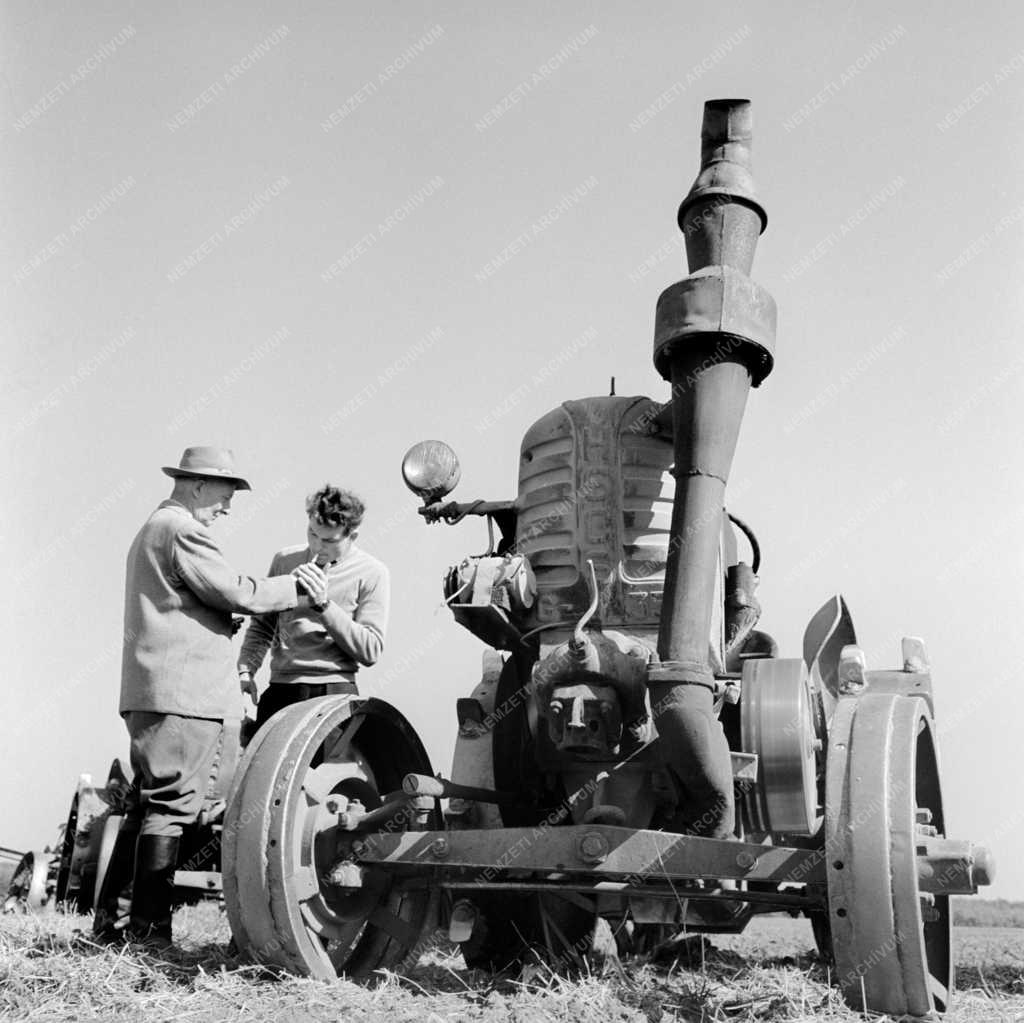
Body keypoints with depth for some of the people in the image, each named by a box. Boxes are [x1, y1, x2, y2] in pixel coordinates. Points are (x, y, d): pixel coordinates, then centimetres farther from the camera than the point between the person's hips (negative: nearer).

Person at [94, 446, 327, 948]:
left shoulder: (152, 529, 24)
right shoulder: (184, 531, -10)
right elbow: (237, 592, -14)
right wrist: (296, 586, -2)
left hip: (148, 693, 11)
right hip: (183, 692, -11)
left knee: (148, 803, 15)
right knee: (171, 806, -8)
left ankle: (112, 917, 19)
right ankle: (148, 926, -5)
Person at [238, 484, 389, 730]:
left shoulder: (372, 574, -2)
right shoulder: (285, 560, 10)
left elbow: (370, 651, -8)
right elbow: (261, 626, 19)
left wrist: (324, 604, -15)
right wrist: (245, 669, 1)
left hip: (334, 692, -3)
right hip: (280, 690, 4)